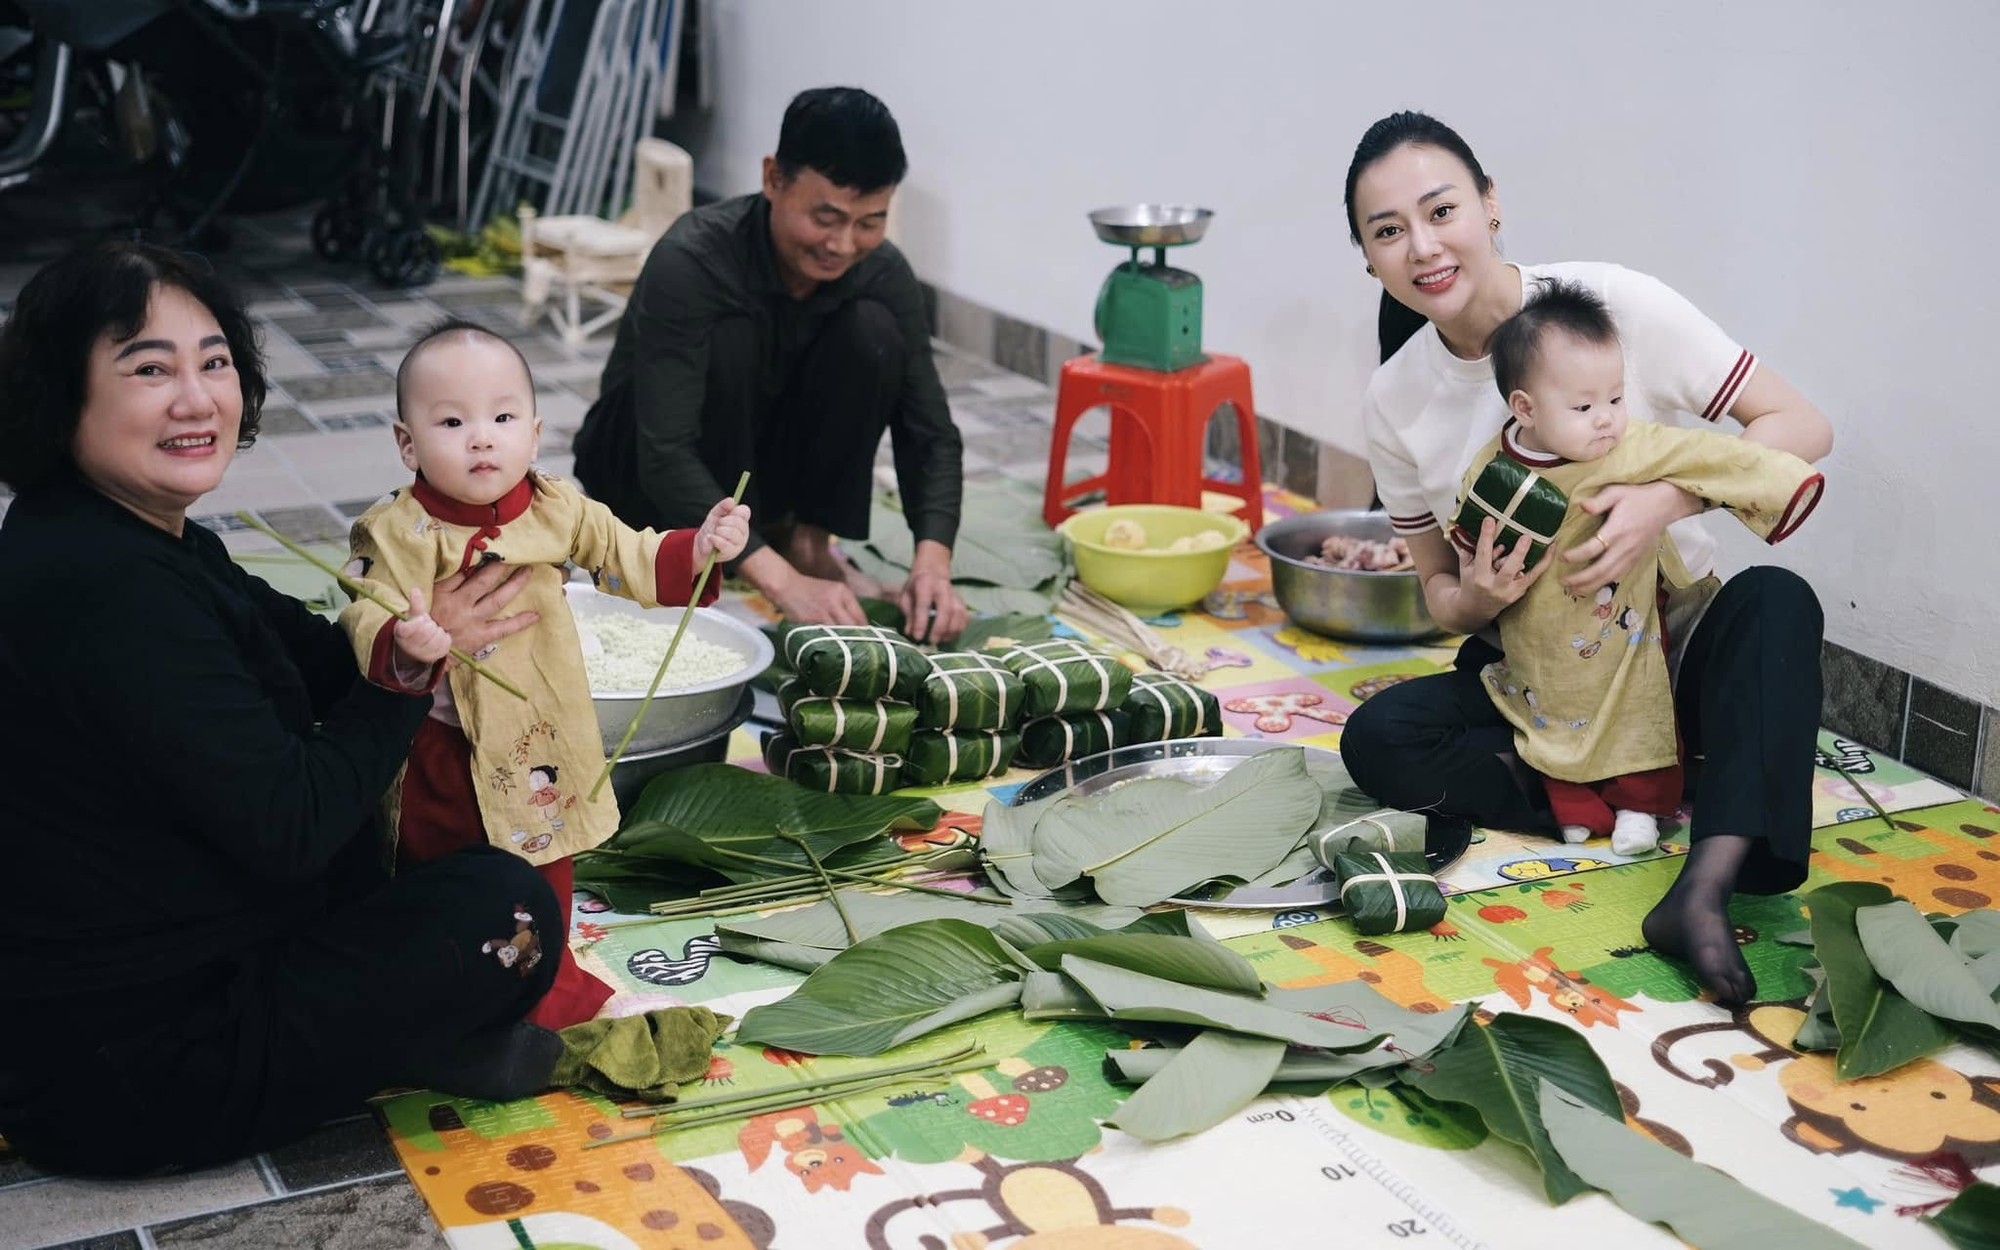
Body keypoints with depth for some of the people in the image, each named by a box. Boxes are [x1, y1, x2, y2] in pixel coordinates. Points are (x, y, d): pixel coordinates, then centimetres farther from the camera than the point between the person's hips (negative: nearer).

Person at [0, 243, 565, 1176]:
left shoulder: (140, 538, 4)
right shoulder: (105, 589, -29)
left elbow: (309, 652, 12)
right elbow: (289, 828, -26)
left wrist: (447, 615, -6)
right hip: (114, 1077, -11)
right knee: (507, 905, -15)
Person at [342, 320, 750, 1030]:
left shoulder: (557, 510, -5)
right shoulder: (396, 532, -16)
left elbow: (628, 561, 1)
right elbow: (366, 615, -23)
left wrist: (698, 548, -16)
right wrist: (403, 647, -45)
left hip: (538, 745, 3)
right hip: (441, 753, -3)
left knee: (545, 883, 21)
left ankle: (551, 985, 43)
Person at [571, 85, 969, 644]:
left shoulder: (883, 274, -16)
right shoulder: (690, 262, -31)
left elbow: (930, 432, -16)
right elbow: (665, 456, -38)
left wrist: (933, 561, -35)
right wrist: (782, 582, -48)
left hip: (763, 470, 4)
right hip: (634, 466, -4)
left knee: (872, 333, -22)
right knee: (729, 341, -34)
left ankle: (807, 540, -10)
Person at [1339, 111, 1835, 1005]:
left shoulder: (1618, 303, -15)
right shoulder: (1396, 402, -4)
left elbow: (1802, 427, -13)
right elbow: (1438, 587, 6)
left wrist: (1667, 501, -30)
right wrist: (1472, 602, -20)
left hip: (1676, 650, -2)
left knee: (1777, 602, -34)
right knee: (1377, 739, -24)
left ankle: (1706, 889, -45)